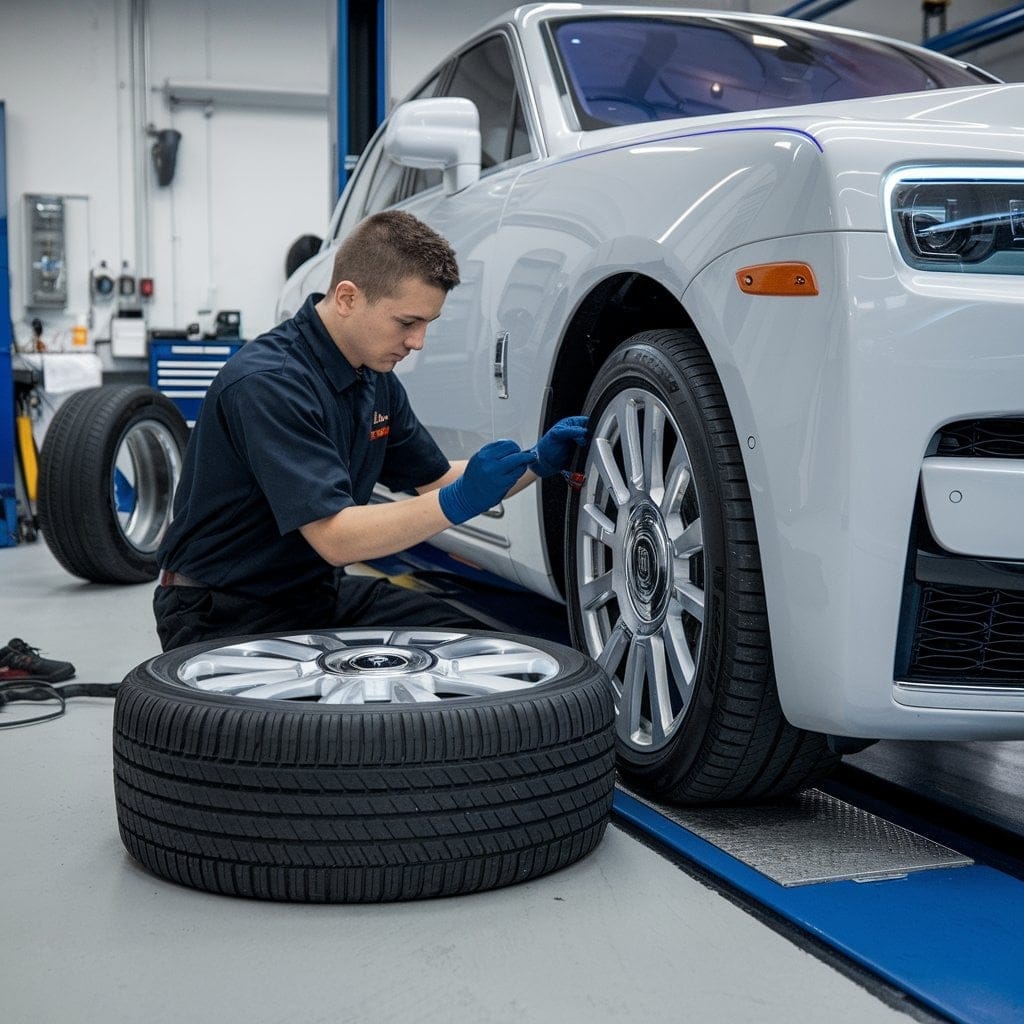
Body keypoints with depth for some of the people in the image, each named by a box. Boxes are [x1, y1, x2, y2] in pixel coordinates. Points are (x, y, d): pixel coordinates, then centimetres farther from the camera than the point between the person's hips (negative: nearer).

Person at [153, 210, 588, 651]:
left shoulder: (375, 378, 3)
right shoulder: (268, 383, -27)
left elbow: (433, 480, 13)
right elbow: (334, 537, -31)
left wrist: (535, 462, -2)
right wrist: (458, 502, -37)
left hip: (317, 593, 9)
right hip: (225, 616, -8)